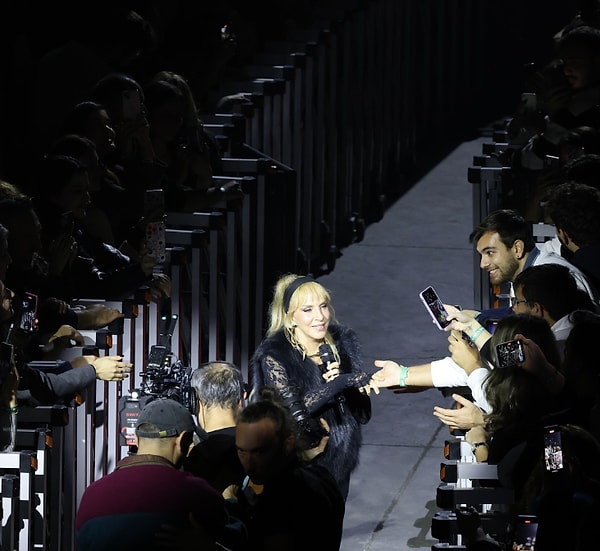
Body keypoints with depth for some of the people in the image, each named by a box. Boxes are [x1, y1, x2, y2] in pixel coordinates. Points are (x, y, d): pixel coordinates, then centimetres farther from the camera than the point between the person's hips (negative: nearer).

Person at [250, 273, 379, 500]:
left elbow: (363, 414, 0)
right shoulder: (273, 356, -14)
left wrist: (337, 379, -17)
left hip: (338, 465, 5)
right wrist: (343, 382, -32)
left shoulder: (343, 342, 0)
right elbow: (293, 411, -27)